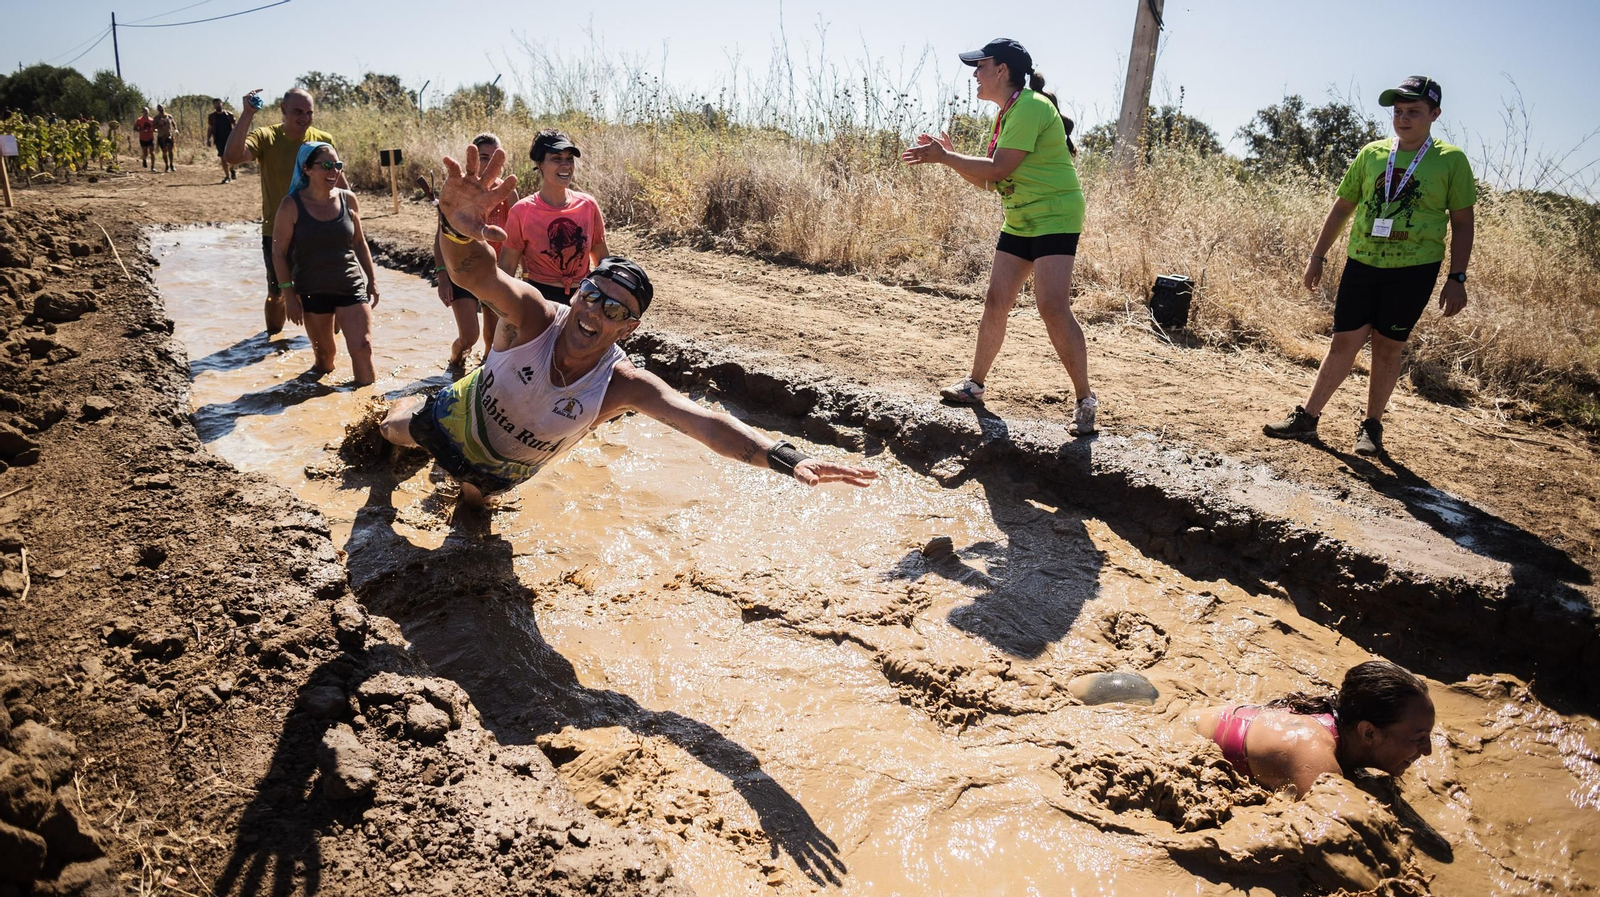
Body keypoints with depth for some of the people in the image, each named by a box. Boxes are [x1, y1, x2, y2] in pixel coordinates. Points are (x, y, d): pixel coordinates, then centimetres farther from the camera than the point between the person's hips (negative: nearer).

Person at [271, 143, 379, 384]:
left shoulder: (348, 200, 1)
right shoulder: (291, 206, -8)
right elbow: (279, 252, -4)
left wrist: (372, 281, 11)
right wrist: (289, 295, -8)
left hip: (351, 286, 1)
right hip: (312, 291, -1)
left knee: (363, 347, -10)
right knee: (324, 354, 10)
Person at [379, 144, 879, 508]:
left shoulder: (624, 384, -39)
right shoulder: (537, 315, -39)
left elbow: (706, 424, -52)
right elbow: (474, 273, -59)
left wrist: (785, 458, -69)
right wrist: (457, 227, -84)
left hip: (510, 466, 1)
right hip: (462, 415, -1)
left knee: (473, 501, 30)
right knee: (394, 432, 26)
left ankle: (467, 475, 65)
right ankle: (404, 408, 61)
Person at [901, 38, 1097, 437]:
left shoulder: (1031, 107, -16)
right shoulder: (1005, 115, 14)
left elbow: (997, 169, -22)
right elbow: (986, 181, 15)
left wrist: (944, 157, -13)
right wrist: (949, 155, 4)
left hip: (1055, 217, -9)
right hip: (1019, 221, 9)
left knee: (1053, 307, -19)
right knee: (995, 304, 8)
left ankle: (1085, 399, -10)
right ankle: (975, 384, 21)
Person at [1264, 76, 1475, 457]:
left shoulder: (1451, 160, -1)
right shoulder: (1372, 153, 6)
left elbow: (1462, 223, 1)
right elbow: (1343, 206, 12)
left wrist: (1457, 278, -5)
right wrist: (1317, 255, 10)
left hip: (1414, 269, -2)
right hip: (1362, 263, 2)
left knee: (1388, 347, 5)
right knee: (1345, 341, 1)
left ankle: (1372, 426, 18)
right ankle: (1307, 417, 8)